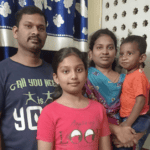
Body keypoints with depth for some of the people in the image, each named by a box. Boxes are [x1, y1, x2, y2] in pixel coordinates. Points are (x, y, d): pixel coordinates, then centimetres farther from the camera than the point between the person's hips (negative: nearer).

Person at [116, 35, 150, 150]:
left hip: (137, 120, -9)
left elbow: (140, 101, -24)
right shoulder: (129, 75, 8)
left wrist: (127, 123, -23)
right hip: (128, 119, 9)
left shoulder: (138, 76, -18)